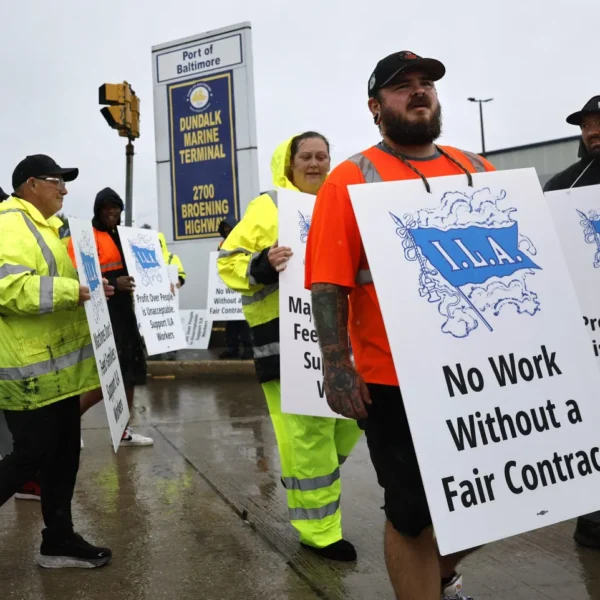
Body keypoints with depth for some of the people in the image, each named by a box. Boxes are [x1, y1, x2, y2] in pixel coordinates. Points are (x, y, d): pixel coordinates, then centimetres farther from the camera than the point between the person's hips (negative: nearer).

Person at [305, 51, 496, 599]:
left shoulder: (476, 170, 10)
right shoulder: (352, 180, -5)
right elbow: (330, 284, -11)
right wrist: (337, 368, -17)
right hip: (395, 380, -5)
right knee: (412, 511, 6)